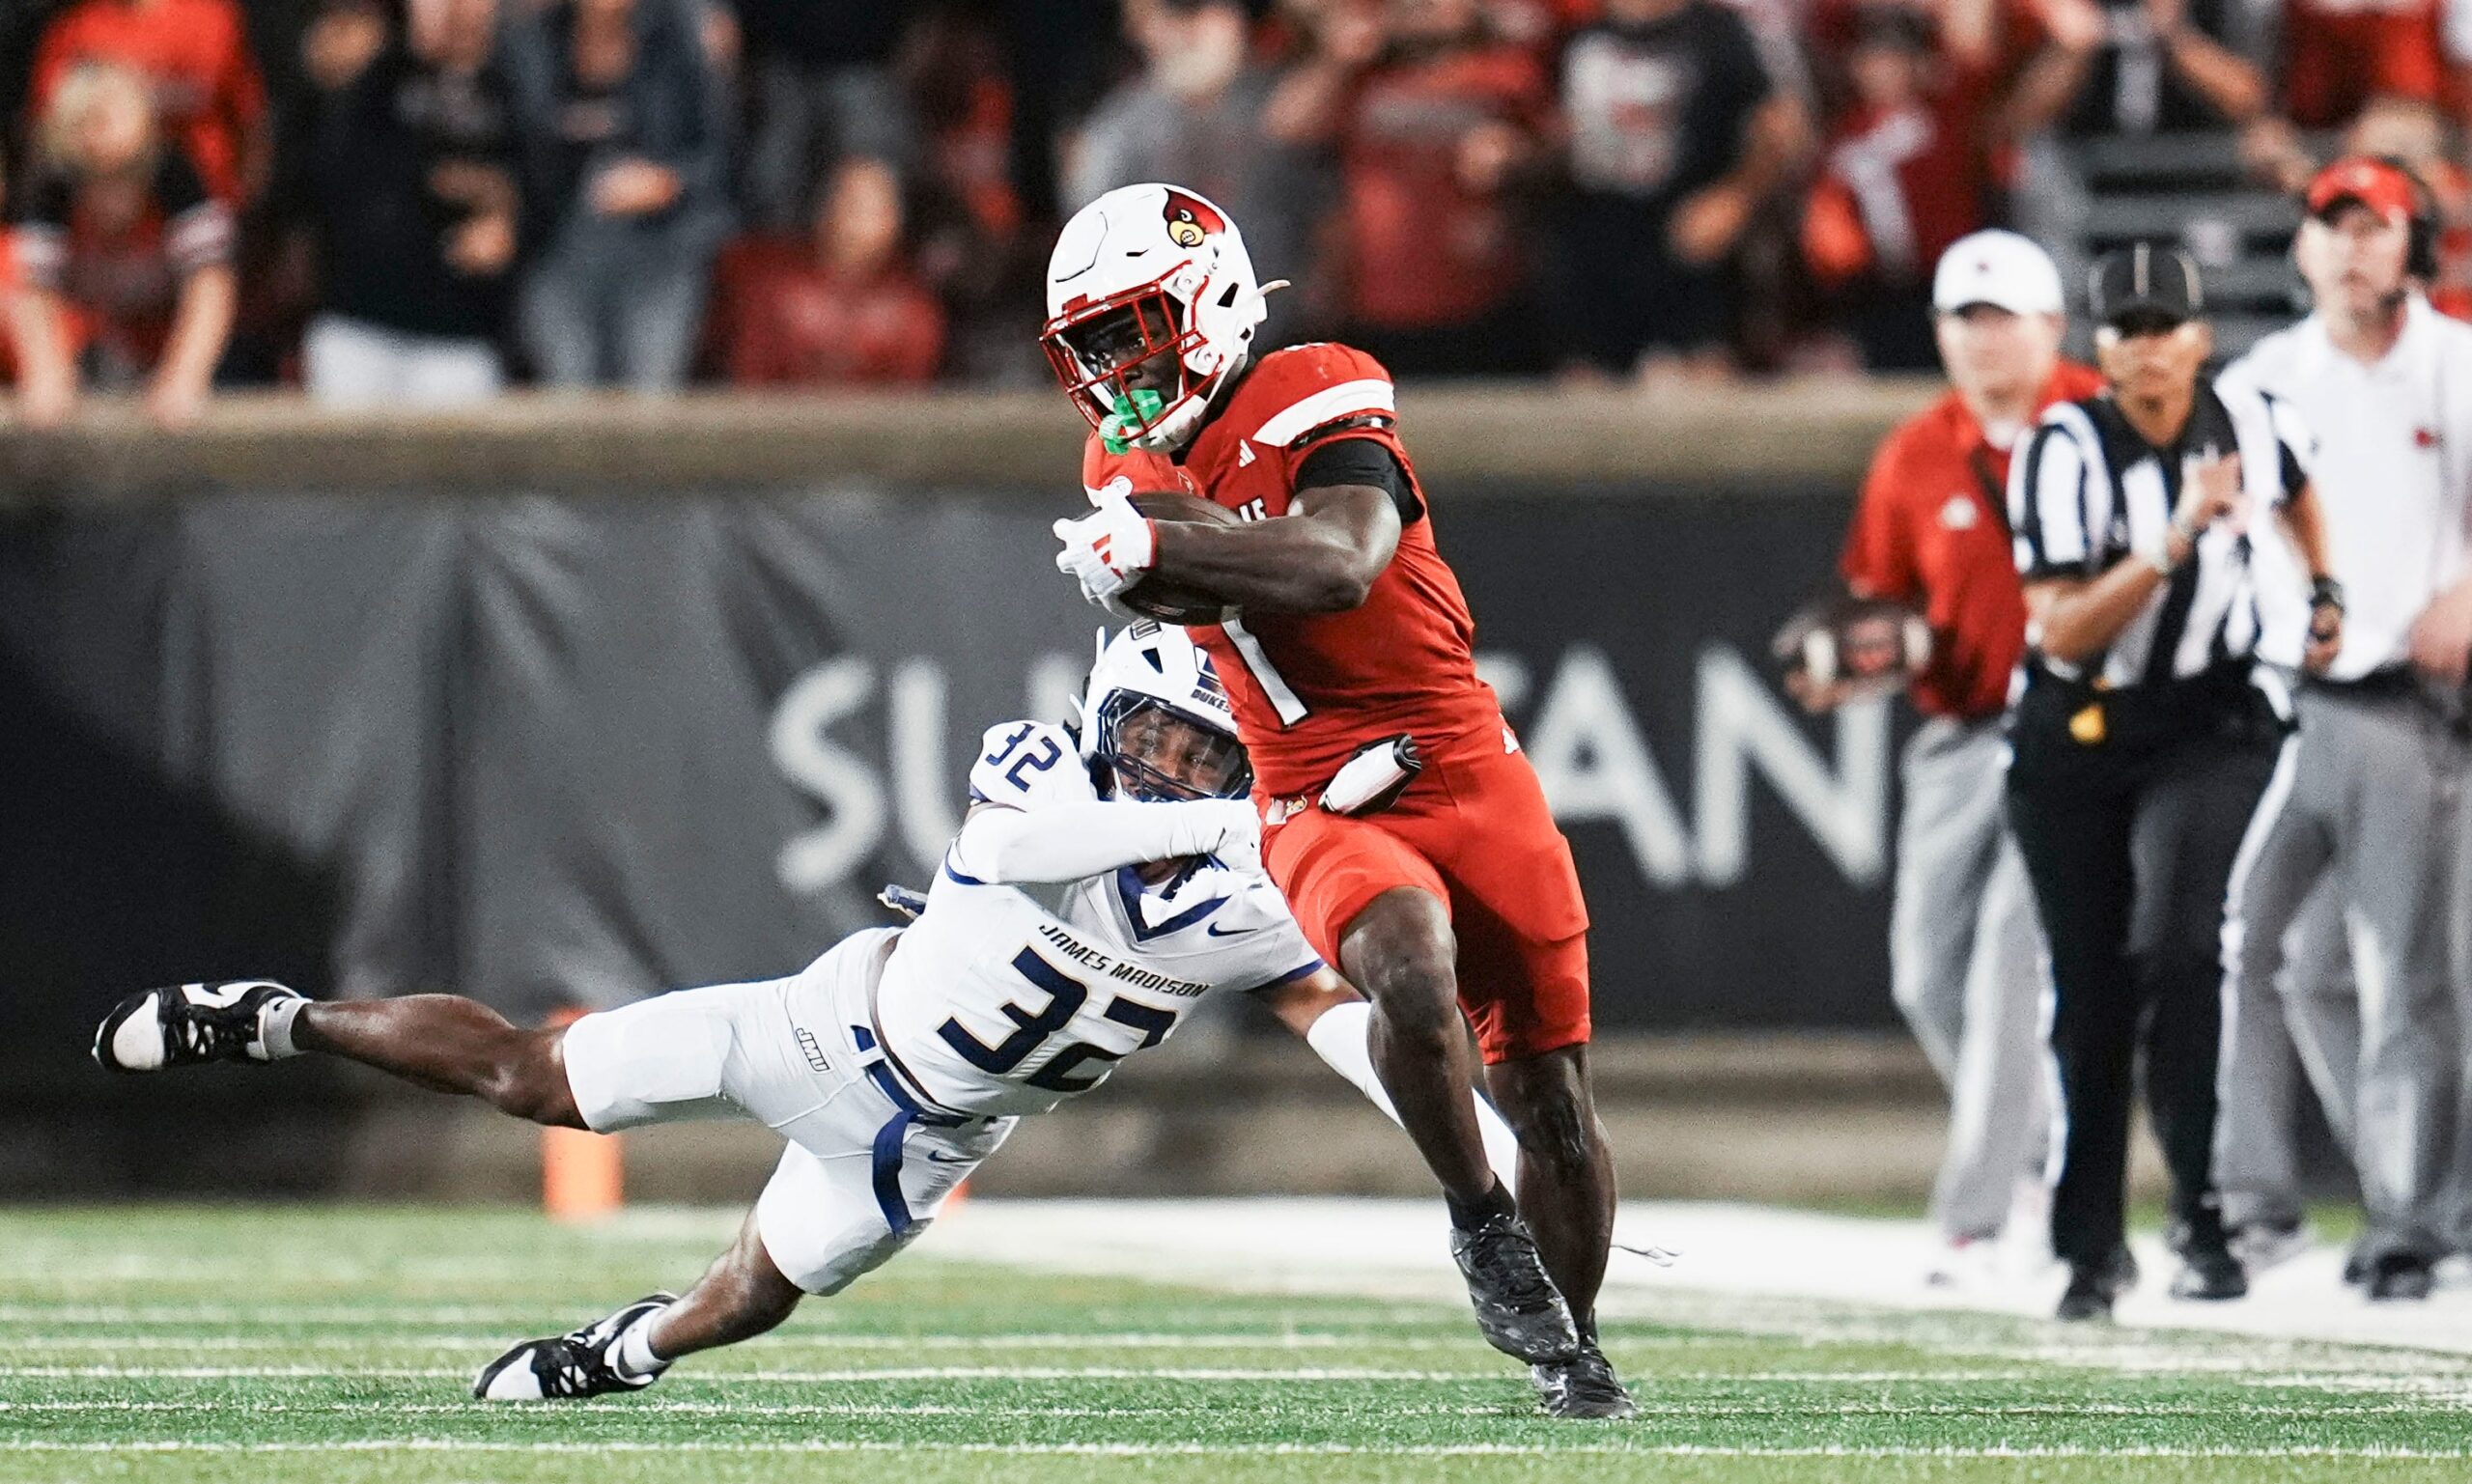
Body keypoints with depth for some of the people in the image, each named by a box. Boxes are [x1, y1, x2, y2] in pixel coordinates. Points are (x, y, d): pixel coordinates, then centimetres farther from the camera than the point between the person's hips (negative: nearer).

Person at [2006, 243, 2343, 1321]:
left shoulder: (2250, 422, -6)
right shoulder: (2067, 451, -16)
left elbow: (2295, 494, 21)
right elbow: (2060, 632, -24)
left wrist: (2324, 596, 13)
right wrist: (2180, 536, -31)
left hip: (2209, 726, 0)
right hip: (2072, 741, 0)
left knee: (2181, 950, -22)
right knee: (2089, 991, 6)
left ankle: (2202, 1211, -15)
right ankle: (2090, 1242, 20)